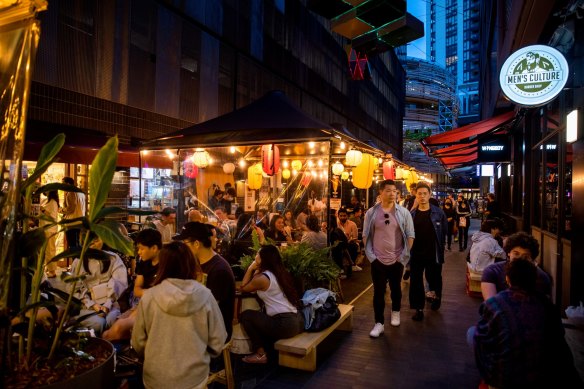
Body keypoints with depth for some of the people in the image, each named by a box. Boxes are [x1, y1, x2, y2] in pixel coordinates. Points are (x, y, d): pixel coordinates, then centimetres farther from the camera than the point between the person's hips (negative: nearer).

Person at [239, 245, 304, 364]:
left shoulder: (262, 278, -10)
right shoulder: (281, 273, 13)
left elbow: (243, 288, 8)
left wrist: (250, 268, 9)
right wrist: (256, 270, 16)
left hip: (284, 325, -9)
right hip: (298, 321, 9)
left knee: (245, 315, 6)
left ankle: (261, 354, 8)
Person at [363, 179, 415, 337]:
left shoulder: (403, 212, -4)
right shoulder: (371, 212, -3)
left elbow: (410, 235, 0)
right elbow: (366, 235, 3)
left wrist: (404, 255, -3)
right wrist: (371, 254, -3)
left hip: (397, 259, 1)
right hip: (377, 260, 0)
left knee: (396, 288, 18)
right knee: (378, 292, 3)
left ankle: (395, 313, 42)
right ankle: (379, 323, 12)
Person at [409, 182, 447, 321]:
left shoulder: (438, 213, -4)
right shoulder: (411, 214, 1)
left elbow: (444, 232, 0)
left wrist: (440, 250, -4)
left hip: (433, 254, -1)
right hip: (416, 254, 1)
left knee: (434, 278, 15)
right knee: (416, 281, 5)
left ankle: (436, 295, 45)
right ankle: (419, 309, 17)